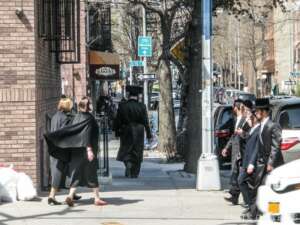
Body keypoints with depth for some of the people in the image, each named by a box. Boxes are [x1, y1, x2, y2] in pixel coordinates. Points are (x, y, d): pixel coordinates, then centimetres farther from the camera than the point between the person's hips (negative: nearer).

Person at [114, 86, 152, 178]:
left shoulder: (122, 106, -6)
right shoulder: (142, 107, -7)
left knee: (126, 150, 11)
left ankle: (128, 163, -17)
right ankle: (134, 173, 14)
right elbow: (146, 122, -4)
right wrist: (148, 134, 5)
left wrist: (117, 131, 9)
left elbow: (118, 121, -2)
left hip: (126, 132, 0)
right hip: (138, 133, 0)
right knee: (137, 153, 10)